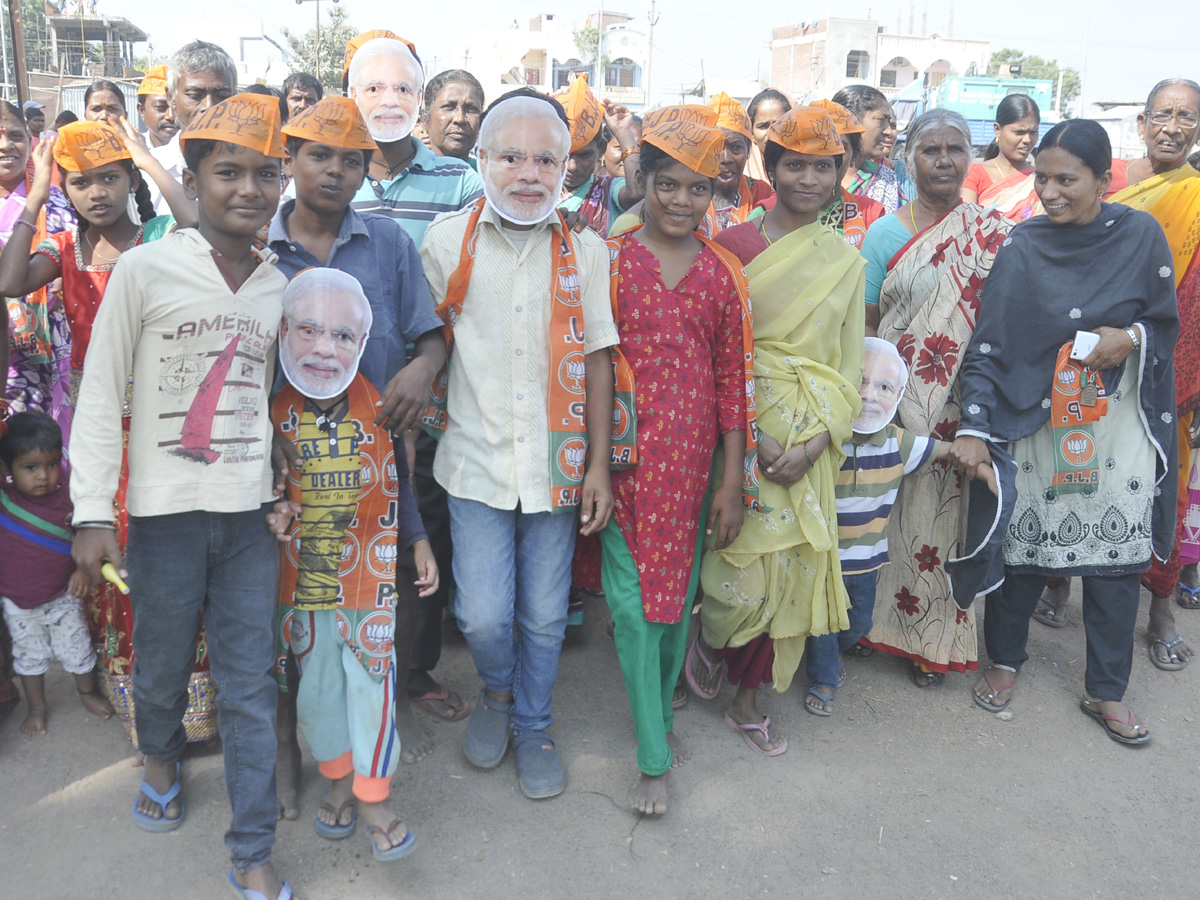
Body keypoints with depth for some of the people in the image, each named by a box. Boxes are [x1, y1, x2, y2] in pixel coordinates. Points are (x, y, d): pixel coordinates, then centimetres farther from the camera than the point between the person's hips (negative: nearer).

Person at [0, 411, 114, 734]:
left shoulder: (69, 499, -17)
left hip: (63, 598, 0)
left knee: (77, 650, 16)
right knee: (29, 656, 19)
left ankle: (87, 692, 41)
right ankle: (37, 707, 38)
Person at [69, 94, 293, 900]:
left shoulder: (278, 287, 5)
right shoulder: (144, 270, -6)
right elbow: (101, 395, -4)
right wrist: (93, 512, -6)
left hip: (250, 510, 2)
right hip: (166, 509, -2)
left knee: (251, 686, 5)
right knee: (163, 665, 14)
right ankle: (162, 756, 48)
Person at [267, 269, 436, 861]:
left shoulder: (378, 410, -8)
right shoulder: (278, 415, -8)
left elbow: (397, 484, 4)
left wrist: (418, 543, 4)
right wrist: (273, 514, -13)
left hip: (368, 573, -1)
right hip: (303, 577, 1)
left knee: (370, 680, 3)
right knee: (317, 683, 13)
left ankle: (373, 796, 20)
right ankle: (339, 776, 36)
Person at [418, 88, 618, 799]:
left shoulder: (586, 250, 0)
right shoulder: (448, 240, -2)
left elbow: (596, 361, 2)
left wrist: (599, 466, 0)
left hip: (557, 463, 1)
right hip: (477, 459, 0)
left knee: (545, 614, 11)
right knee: (483, 614, 1)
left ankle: (534, 727, 36)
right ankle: (499, 691, 35)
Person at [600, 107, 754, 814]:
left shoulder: (724, 271, 3)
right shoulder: (611, 260, -3)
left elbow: (735, 376, 3)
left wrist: (733, 478, 1)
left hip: (693, 457, 3)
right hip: (626, 455, -2)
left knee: (679, 594, 14)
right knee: (633, 601, 0)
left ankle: (663, 714, 37)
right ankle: (654, 759, 13)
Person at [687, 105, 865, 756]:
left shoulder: (846, 262, 9)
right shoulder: (733, 245, -1)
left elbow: (848, 367, 7)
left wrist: (815, 442, -8)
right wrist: (748, 434, -14)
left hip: (809, 441, 3)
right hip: (741, 431, -3)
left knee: (790, 567, 6)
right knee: (743, 564, -8)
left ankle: (746, 698, 27)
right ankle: (705, 638, 28)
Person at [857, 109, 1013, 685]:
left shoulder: (994, 234, 3)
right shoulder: (885, 233, 3)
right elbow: (864, 325, 3)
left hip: (961, 405, 0)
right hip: (894, 399, 0)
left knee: (942, 509, 6)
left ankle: (933, 638, 23)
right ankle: (877, 620, 26)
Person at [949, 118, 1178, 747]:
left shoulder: (1142, 236, -2)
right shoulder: (1021, 247, -4)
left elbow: (1166, 323, 8)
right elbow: (989, 344, -7)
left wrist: (1132, 339, -15)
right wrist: (973, 428, -15)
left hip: (1118, 425, 1)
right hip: (1032, 422, -1)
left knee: (1115, 556, 5)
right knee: (1021, 545, 7)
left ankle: (1106, 691, 23)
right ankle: (1005, 659, 31)